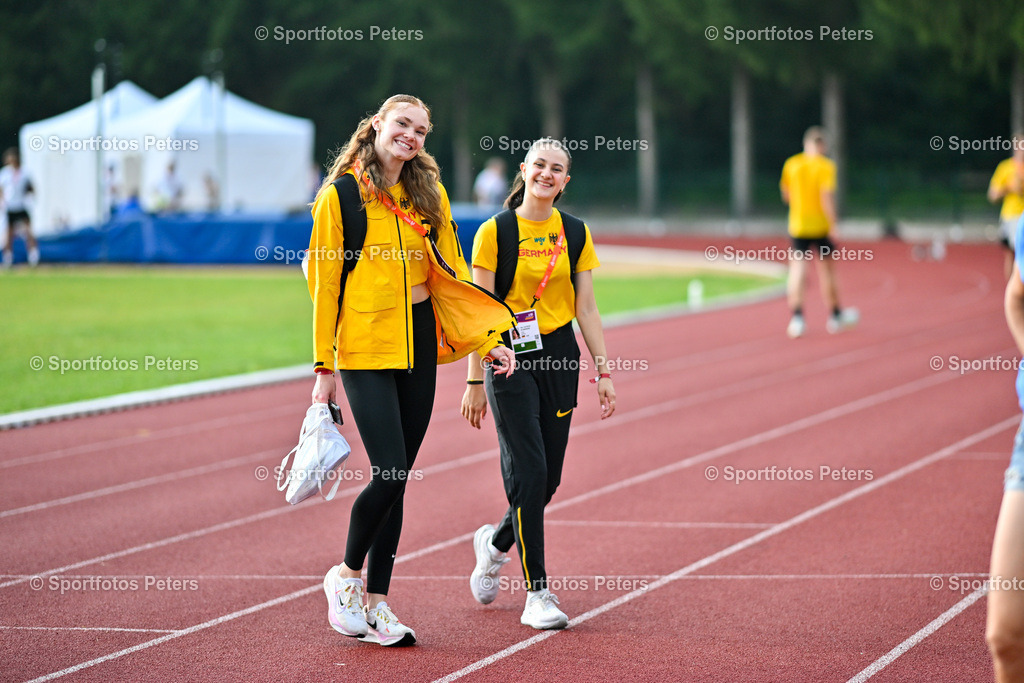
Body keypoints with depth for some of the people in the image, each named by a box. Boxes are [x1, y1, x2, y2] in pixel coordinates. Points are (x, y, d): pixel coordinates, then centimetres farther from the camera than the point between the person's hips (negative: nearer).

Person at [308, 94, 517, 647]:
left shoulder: (429, 196, 9)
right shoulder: (341, 197, -5)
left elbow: (451, 275, 12)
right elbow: (324, 284, -4)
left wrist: (488, 340, 2)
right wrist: (324, 367, -5)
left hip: (418, 342, 5)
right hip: (364, 347, -5)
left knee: (397, 480, 5)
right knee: (390, 474, -14)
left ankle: (375, 602, 12)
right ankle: (346, 575, 10)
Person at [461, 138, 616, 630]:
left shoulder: (575, 233, 6)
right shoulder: (495, 232, -5)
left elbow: (586, 308, 9)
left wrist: (604, 372, 4)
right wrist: (475, 381, -9)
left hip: (560, 357, 4)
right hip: (511, 359, -4)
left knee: (549, 478, 6)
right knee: (529, 473, -12)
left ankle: (495, 543, 36)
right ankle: (537, 593, -5)